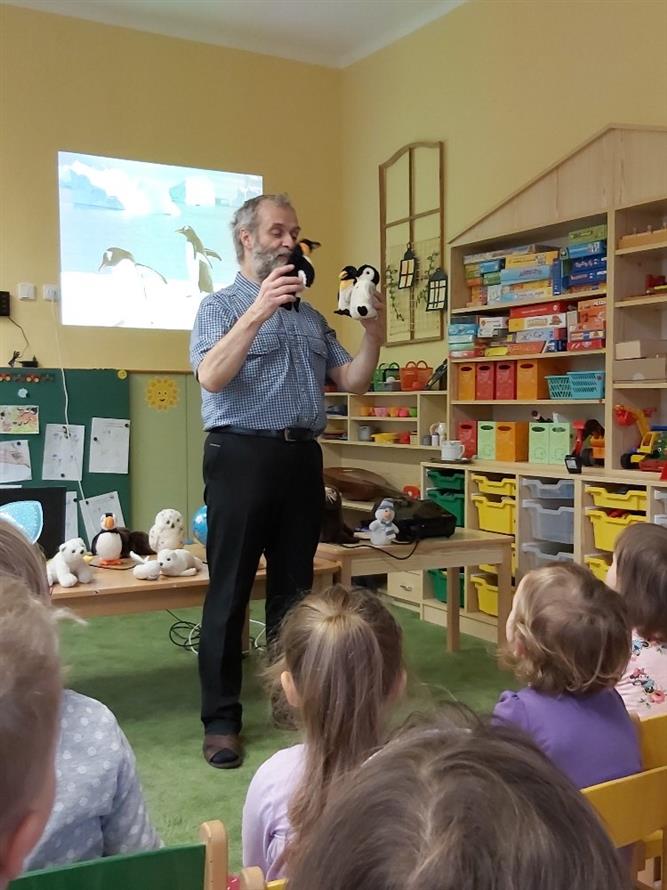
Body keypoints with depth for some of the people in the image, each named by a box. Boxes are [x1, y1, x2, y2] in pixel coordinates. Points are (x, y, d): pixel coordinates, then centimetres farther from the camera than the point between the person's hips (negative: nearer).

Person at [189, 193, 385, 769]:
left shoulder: (311, 316, 19)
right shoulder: (220, 306, 2)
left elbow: (353, 382, 14)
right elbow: (212, 378, -16)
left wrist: (373, 332, -2)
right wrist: (257, 313, -24)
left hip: (302, 457, 6)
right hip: (242, 455, -5)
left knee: (295, 588, 12)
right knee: (230, 591, 0)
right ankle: (221, 720, 9)